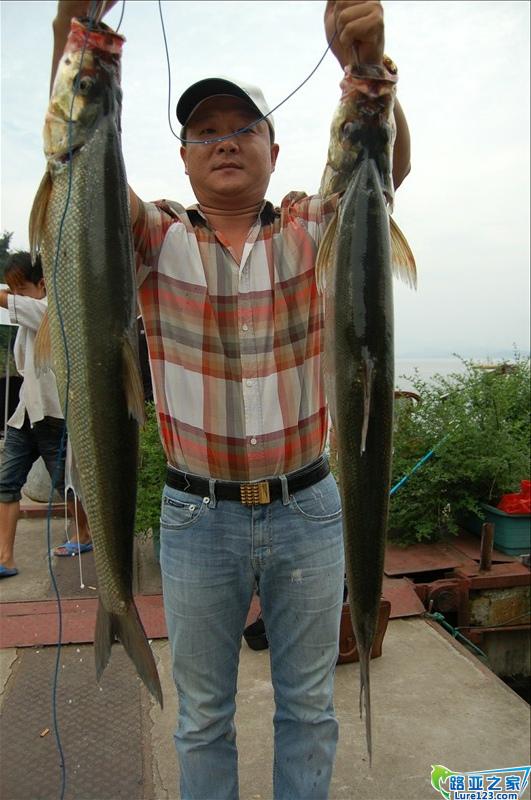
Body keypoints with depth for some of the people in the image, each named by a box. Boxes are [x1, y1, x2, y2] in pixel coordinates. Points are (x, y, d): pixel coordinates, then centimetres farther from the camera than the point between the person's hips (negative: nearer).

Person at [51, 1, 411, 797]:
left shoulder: (315, 229, 1)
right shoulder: (157, 239, -1)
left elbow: (387, 164, -14)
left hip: (308, 509, 1)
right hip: (198, 517, 0)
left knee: (308, 706, 20)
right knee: (203, 716, 19)